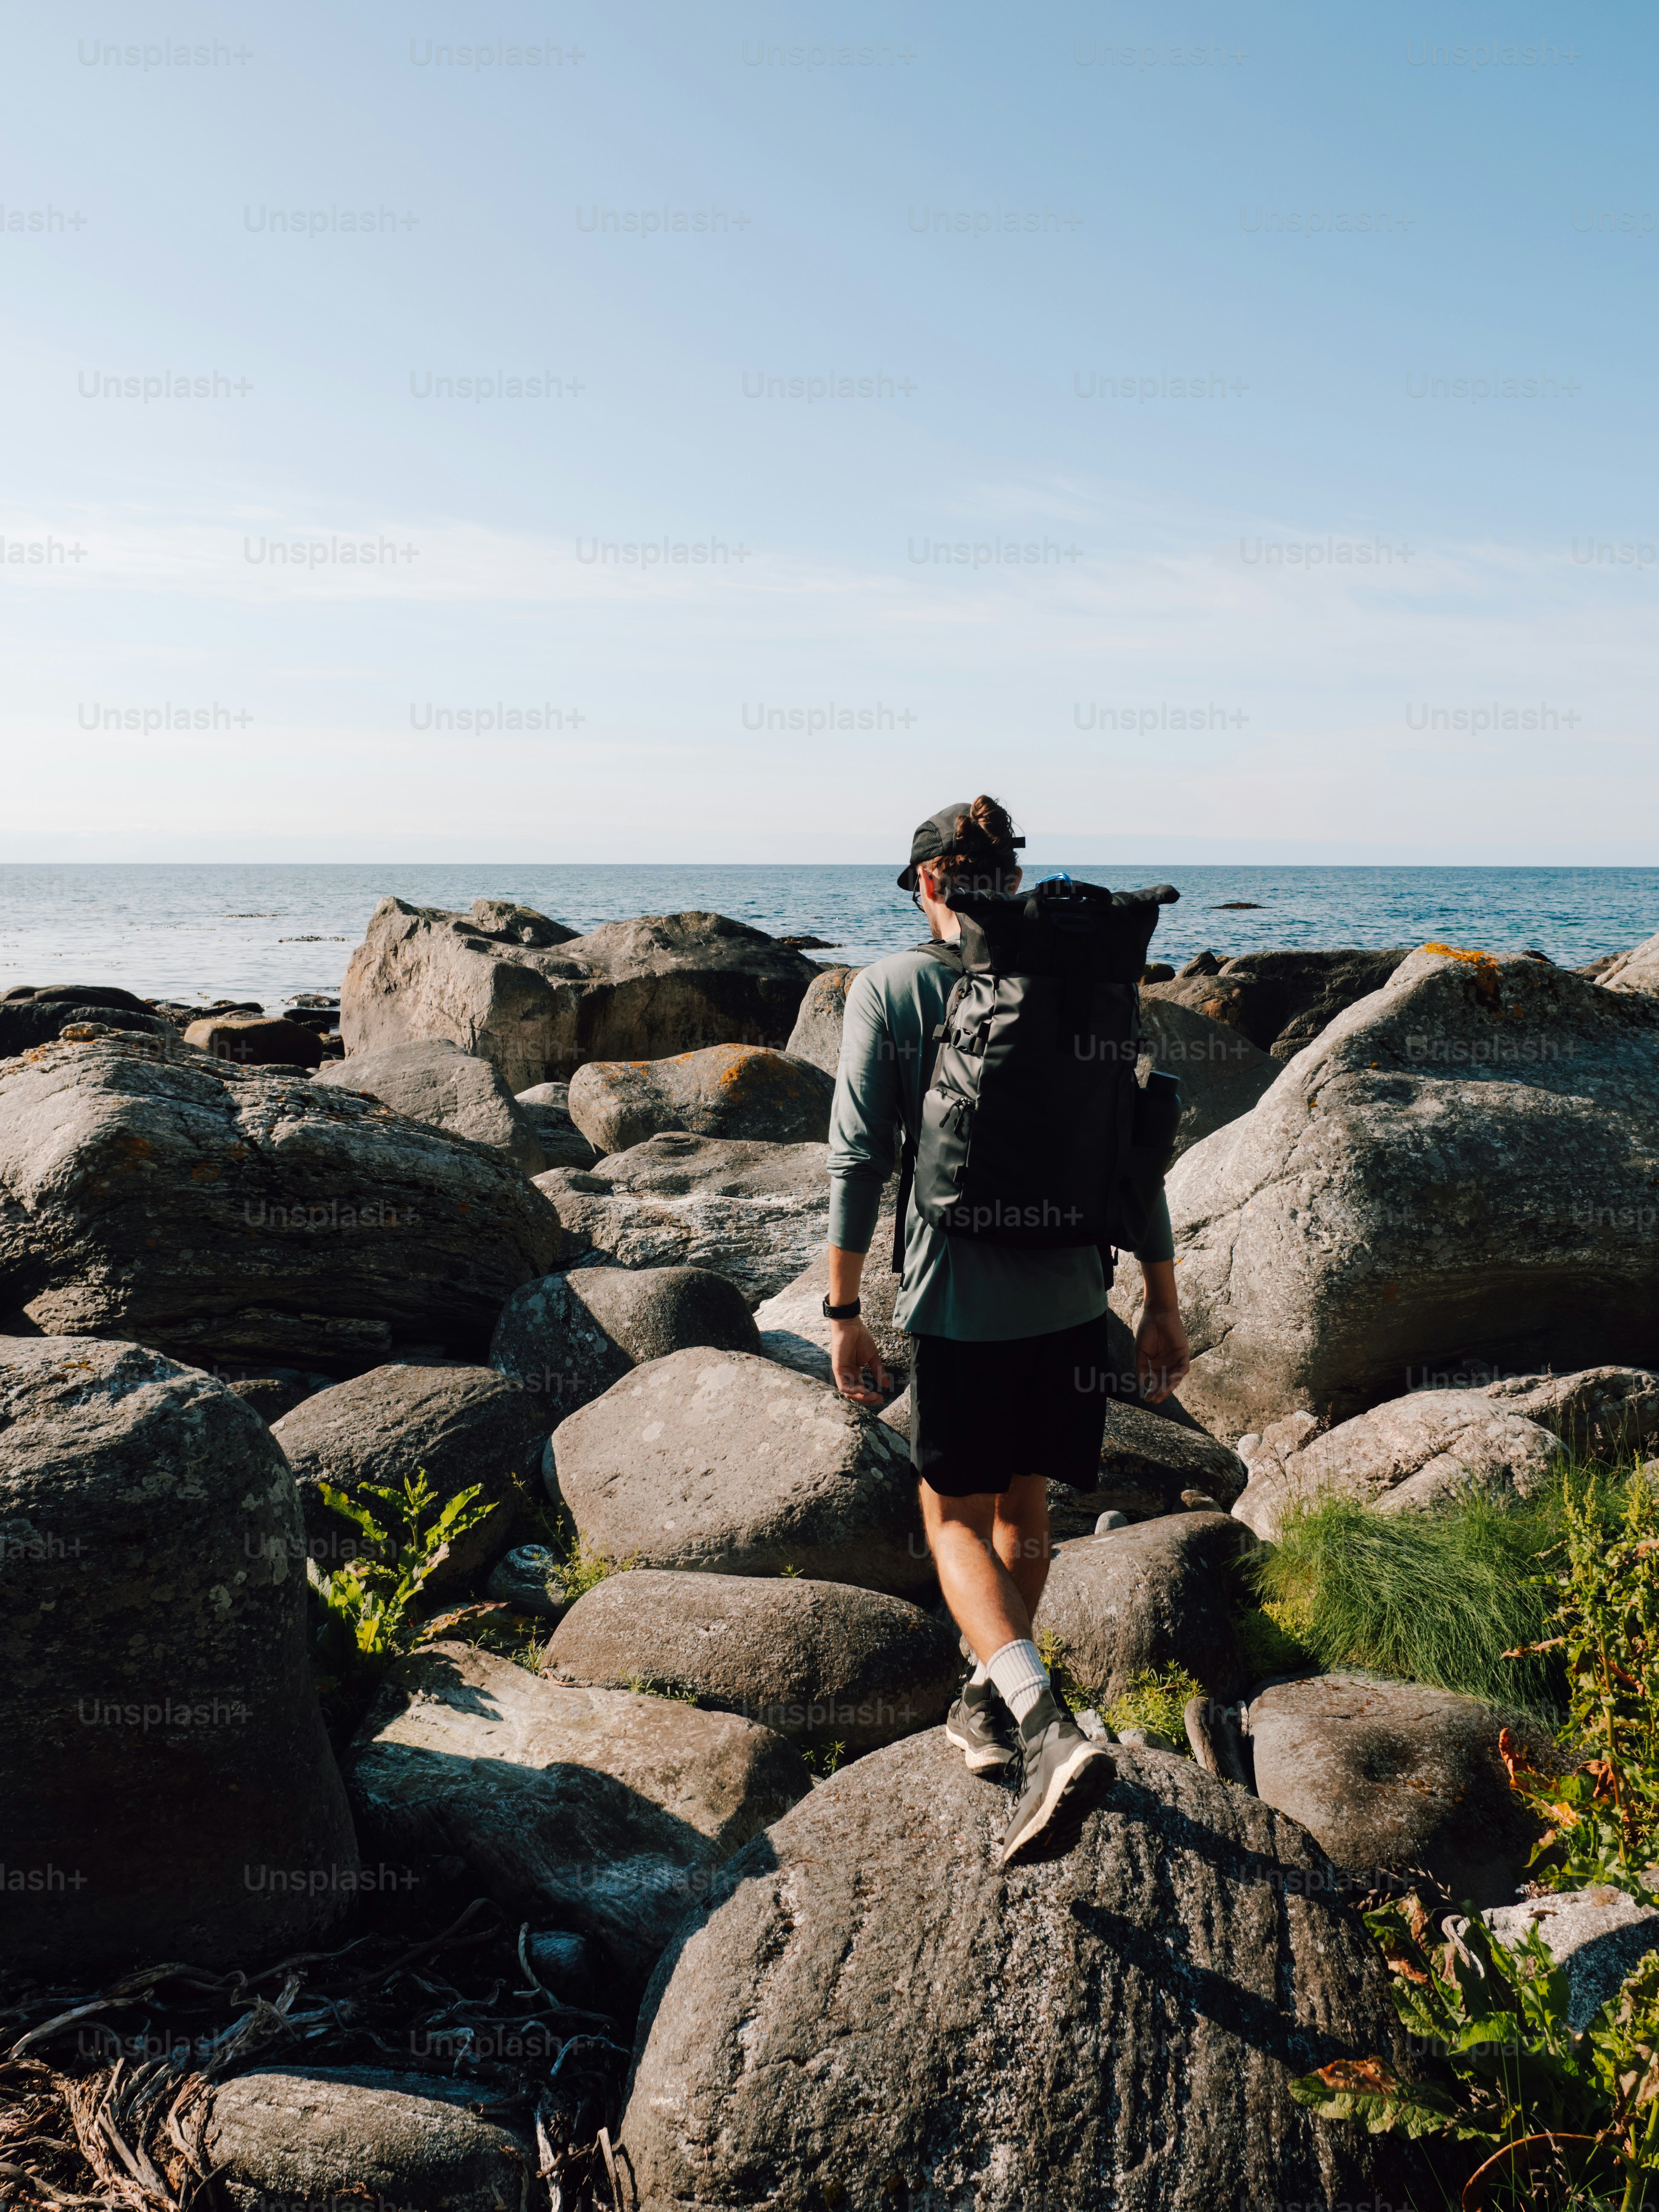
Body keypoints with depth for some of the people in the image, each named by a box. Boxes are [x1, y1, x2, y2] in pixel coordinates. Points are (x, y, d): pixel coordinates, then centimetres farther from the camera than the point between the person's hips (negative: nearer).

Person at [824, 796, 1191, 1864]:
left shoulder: (889, 988, -6)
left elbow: (859, 1159, -9)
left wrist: (845, 1314, -3)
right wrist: (1165, 1304, 10)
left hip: (959, 1298, -4)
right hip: (1072, 1296, 4)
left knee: (956, 1516, 11)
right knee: (1023, 1504, 22)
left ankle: (1050, 1729, -8)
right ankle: (993, 1701, 39)